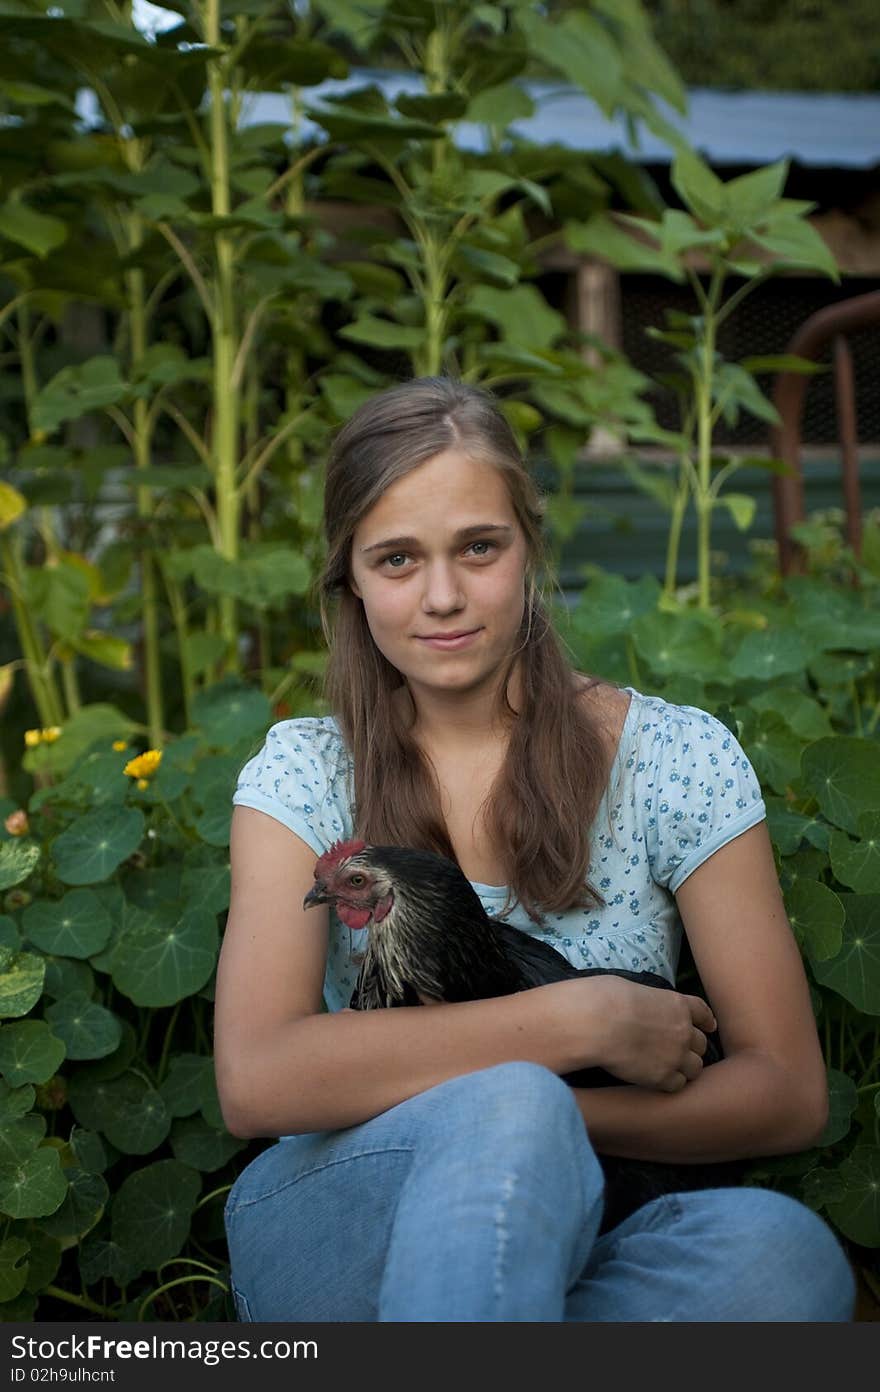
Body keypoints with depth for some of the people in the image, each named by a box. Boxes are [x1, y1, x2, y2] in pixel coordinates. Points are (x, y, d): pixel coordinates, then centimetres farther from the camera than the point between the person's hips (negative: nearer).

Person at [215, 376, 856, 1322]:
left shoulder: (676, 759, 0)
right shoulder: (303, 774, 0)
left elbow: (787, 1094, -2)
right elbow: (254, 1084, -14)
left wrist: (538, 1121, -16)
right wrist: (578, 1021, -18)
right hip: (334, 1236, -2)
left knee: (783, 1251, -32)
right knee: (510, 1108, -35)